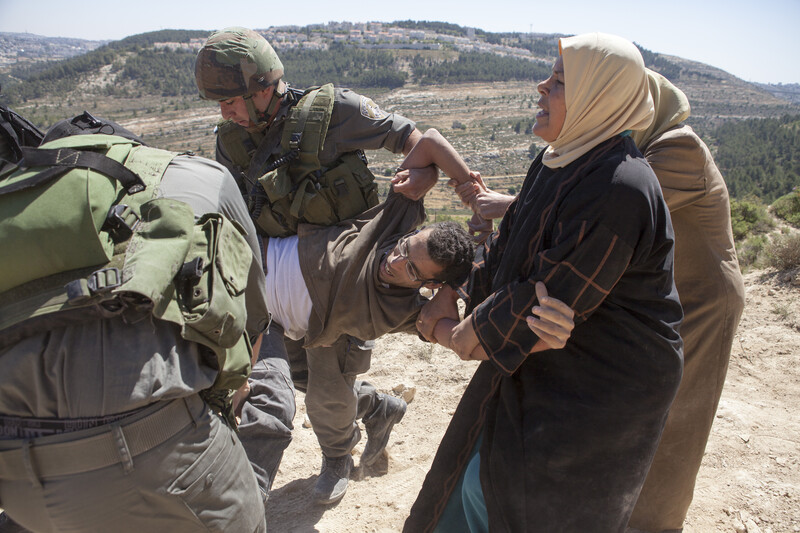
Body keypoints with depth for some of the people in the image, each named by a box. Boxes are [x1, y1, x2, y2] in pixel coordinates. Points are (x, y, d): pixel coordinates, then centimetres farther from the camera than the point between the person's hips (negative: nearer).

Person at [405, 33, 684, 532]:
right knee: (480, 482, 19)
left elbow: (547, 303, -26)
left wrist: (455, 333, -13)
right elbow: (509, 242, 11)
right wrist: (450, 292, 5)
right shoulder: (560, 162, 2)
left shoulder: (617, 191, -28)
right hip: (549, 367, 8)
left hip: (600, 389, -8)